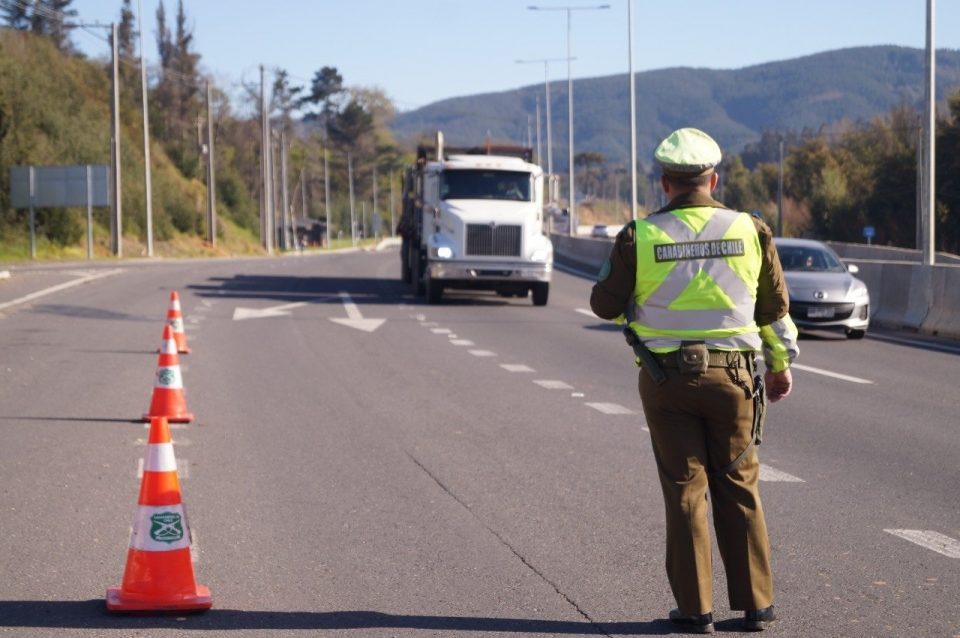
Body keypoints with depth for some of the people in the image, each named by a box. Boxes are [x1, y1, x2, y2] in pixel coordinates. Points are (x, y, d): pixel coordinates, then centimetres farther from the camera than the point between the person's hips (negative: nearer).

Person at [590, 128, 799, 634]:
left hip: (666, 381, -1)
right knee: (738, 489, 11)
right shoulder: (750, 231, -3)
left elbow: (605, 304, 0)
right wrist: (781, 364, 21)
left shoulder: (640, 236, -8)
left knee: (685, 492, 6)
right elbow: (774, 308, 7)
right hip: (731, 377, 1)